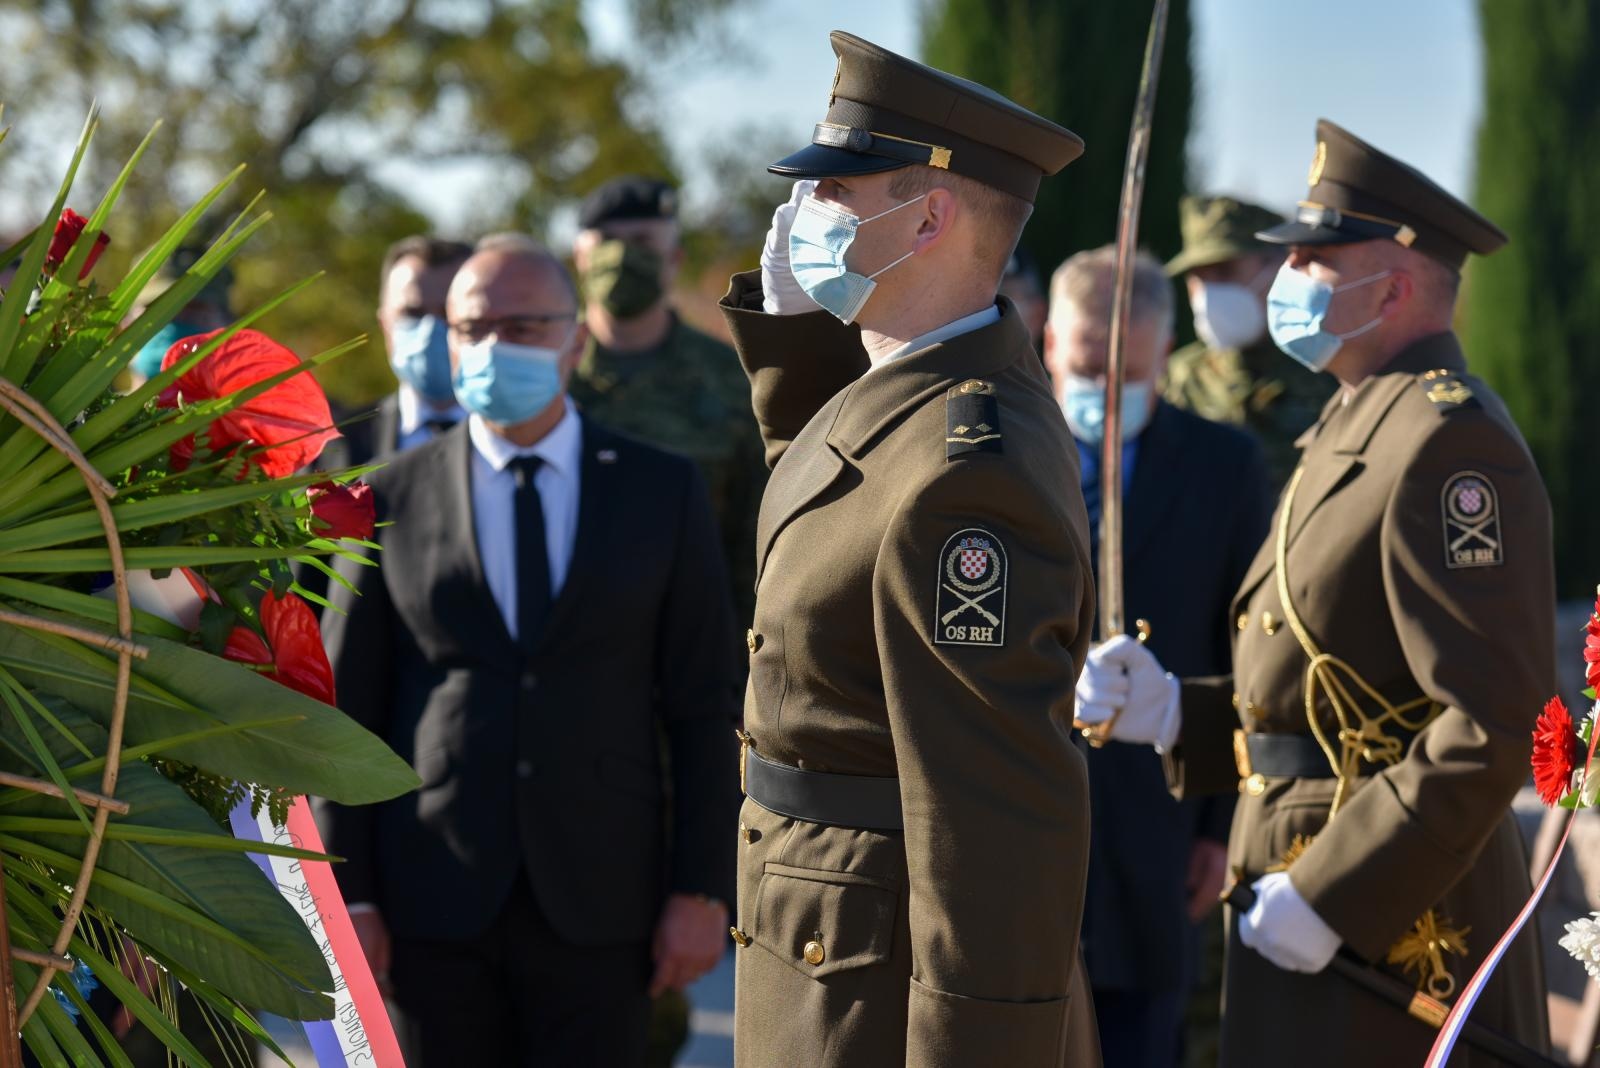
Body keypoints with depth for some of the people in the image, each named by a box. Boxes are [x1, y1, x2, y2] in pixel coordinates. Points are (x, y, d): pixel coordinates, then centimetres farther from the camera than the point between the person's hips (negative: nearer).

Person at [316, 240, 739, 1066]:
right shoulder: (393, 502, 3)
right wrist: (348, 896, -2)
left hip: (598, 901, 0)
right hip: (436, 903, 0)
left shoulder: (663, 494, 3)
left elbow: (701, 708, 2)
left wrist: (701, 891, -4)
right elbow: (347, 712, 3)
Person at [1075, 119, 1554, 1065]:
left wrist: (1328, 898, -22)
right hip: (1308, 914, 10)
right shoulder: (1363, 429, 16)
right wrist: (1174, 714, 5)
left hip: (1388, 920, -10)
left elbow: (1494, 726, -23)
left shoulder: (1450, 439, -16)